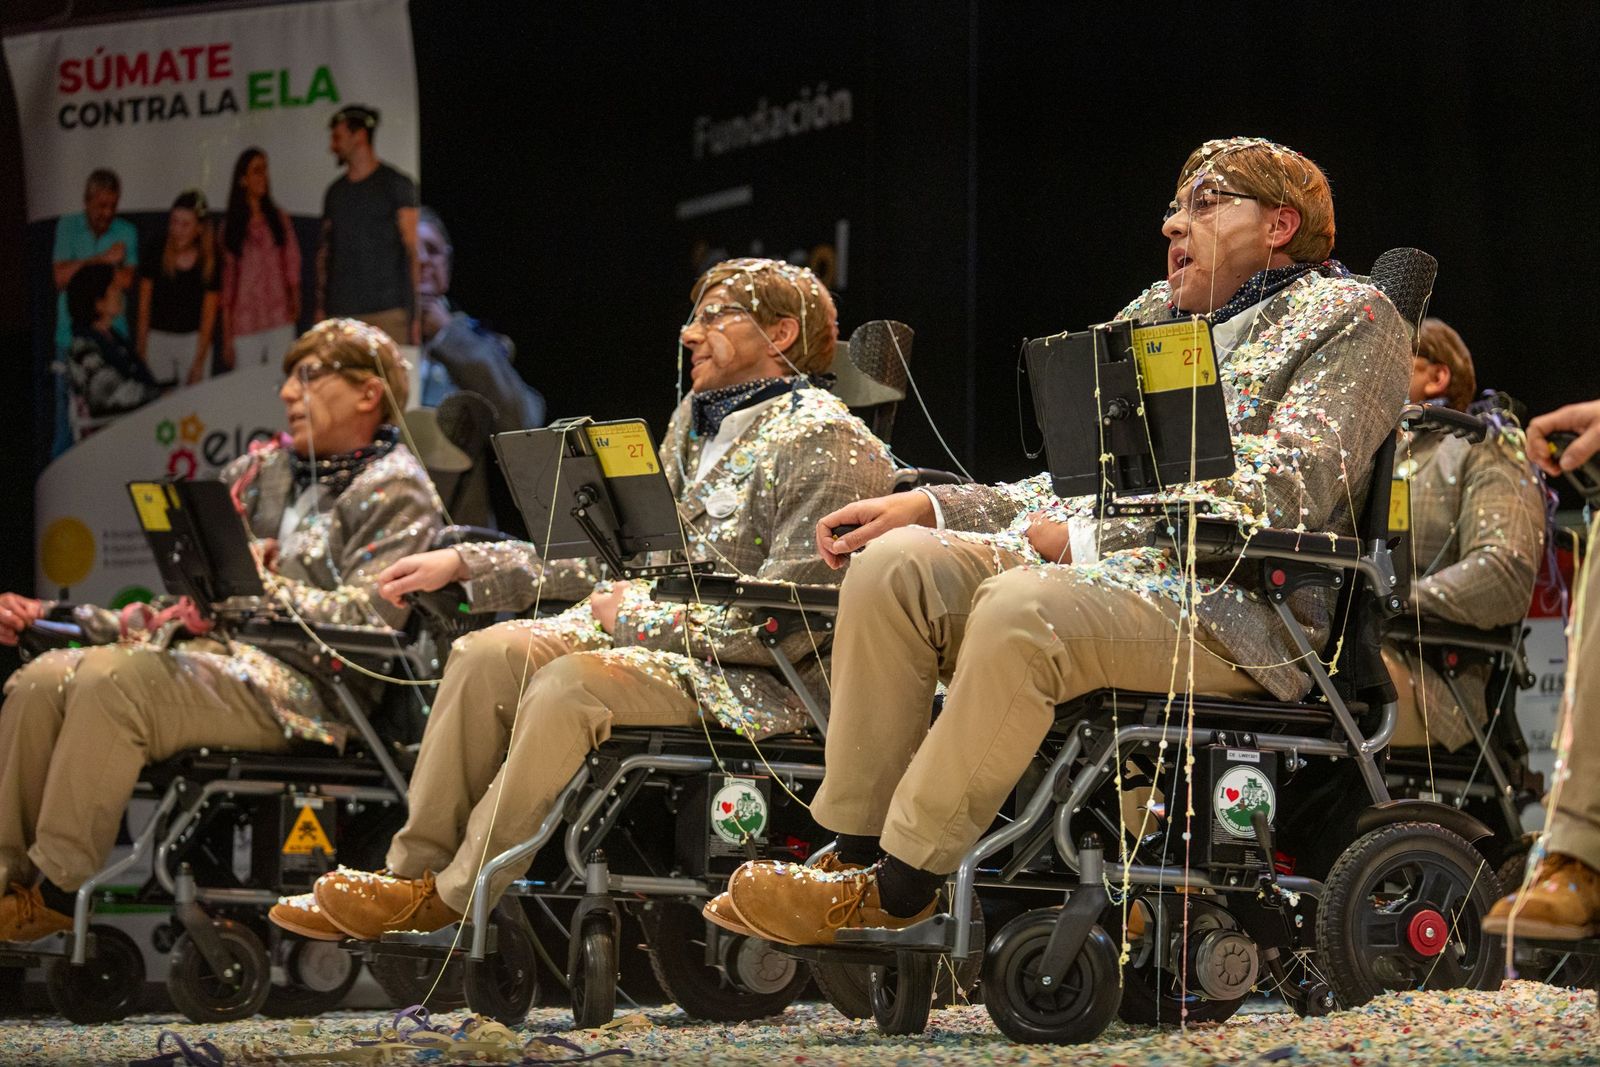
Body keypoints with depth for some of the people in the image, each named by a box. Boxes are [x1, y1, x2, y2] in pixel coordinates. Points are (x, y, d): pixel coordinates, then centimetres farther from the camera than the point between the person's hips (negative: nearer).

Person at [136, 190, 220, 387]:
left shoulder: (208, 262, -6)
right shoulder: (156, 254, -5)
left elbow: (208, 314, -3)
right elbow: (144, 305, 2)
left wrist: (199, 362, -4)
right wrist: (142, 349, 1)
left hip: (194, 340, -1)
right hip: (158, 339, 1)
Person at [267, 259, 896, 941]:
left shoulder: (826, 443, -13)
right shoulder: (697, 419, 17)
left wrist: (643, 618, -14)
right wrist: (464, 564, 16)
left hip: (757, 682, -9)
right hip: (657, 636, 9)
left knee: (571, 683, -30)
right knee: (485, 654, -11)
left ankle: (457, 896, -21)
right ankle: (414, 871, -10)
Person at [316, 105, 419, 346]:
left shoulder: (396, 184, 3)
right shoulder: (335, 192, 19)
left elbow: (413, 249, -3)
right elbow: (324, 253, 19)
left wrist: (415, 311, -11)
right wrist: (321, 308, 10)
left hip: (387, 310, -5)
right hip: (341, 313, 5)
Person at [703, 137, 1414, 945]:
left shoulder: (1350, 318, 2)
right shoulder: (1156, 316, 26)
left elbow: (1284, 494, -13)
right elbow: (1079, 485, 25)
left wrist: (1092, 537, -15)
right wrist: (933, 507, 9)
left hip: (1234, 606, -8)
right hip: (1109, 569, 8)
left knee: (1020, 607, -35)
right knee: (895, 562, -15)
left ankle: (897, 886, -27)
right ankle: (851, 850, -17)